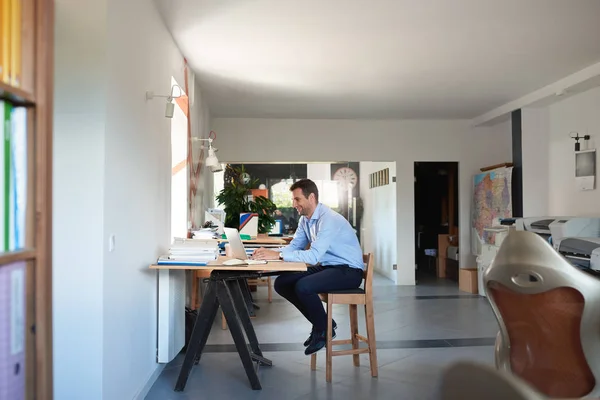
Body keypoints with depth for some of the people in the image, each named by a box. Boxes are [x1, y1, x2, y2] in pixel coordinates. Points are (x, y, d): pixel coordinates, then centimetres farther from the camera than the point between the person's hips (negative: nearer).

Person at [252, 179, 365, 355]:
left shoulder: (329, 219, -24)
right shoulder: (305, 219, 5)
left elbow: (313, 256, -32)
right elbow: (294, 246, 6)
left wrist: (277, 255, -32)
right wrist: (270, 252, -13)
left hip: (348, 270, -9)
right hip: (326, 266, 9)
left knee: (302, 287, -30)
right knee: (281, 283, -2)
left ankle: (324, 328, -1)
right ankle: (321, 323, 10)